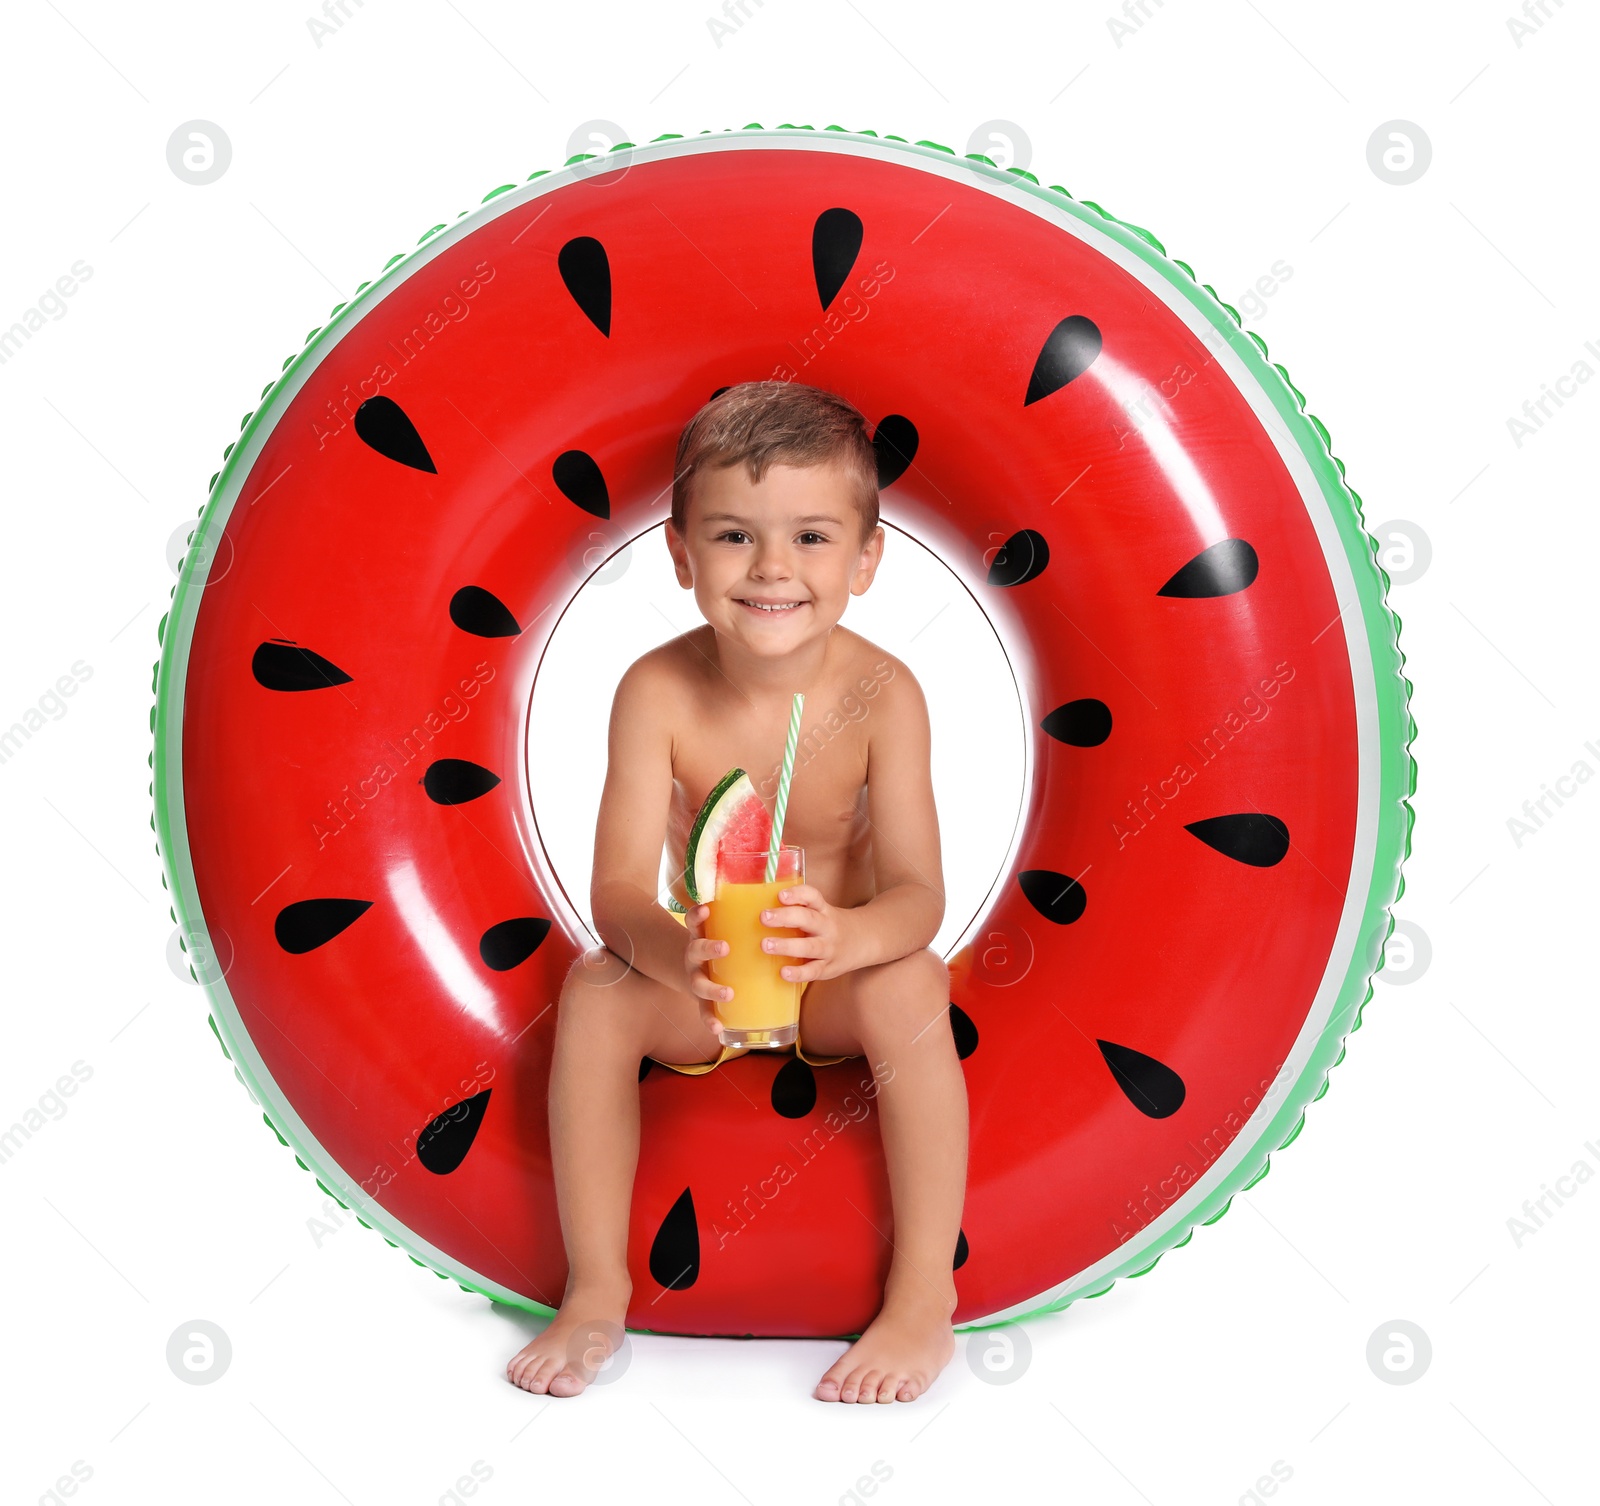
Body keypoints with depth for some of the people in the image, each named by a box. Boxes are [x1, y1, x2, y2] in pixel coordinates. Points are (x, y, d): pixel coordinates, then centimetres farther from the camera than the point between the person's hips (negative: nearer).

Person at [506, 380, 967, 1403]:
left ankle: (924, 1296, -23)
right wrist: (671, 951, -50)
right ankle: (597, 1288, -16)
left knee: (912, 989, -32)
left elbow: (919, 894, -24)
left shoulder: (882, 694, -20)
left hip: (839, 979, -1)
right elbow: (617, 891, -25)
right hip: (696, 989, 1)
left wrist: (846, 936, -49)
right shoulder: (657, 692, -19)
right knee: (595, 991, -26)